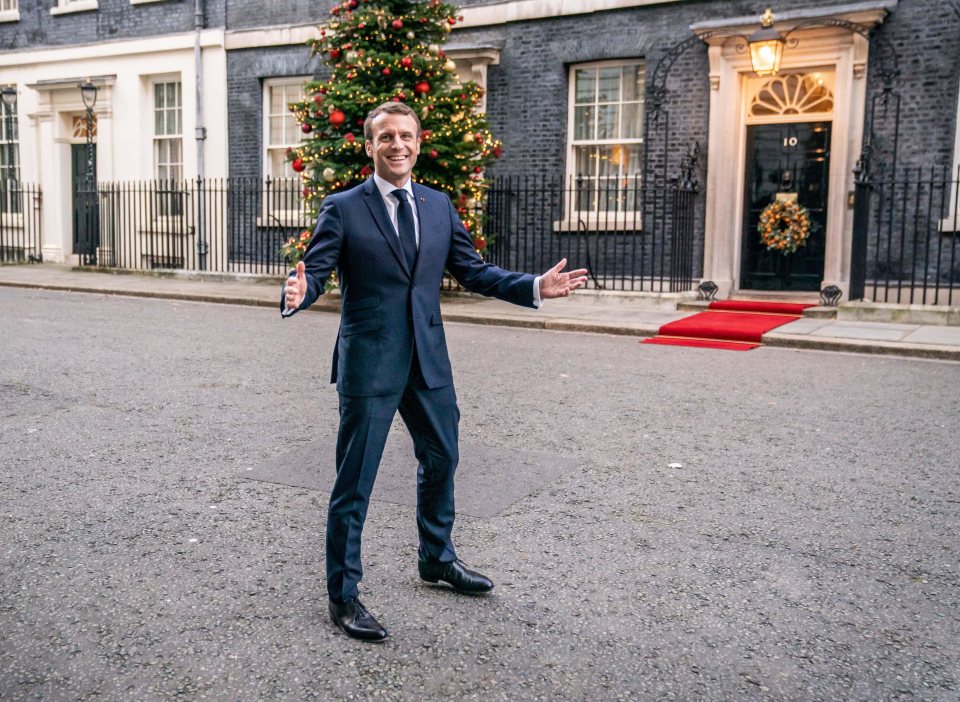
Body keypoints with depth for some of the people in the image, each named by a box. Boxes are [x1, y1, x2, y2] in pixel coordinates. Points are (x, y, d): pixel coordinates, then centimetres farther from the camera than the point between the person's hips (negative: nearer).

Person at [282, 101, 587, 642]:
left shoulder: (440, 206, 9)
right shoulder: (342, 209, -5)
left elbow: (473, 271, 8)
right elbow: (315, 272, -11)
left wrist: (535, 287, -3)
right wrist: (298, 294, -34)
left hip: (429, 358, 6)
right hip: (369, 360, -5)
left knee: (441, 460, 20)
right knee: (355, 481, 1)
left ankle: (437, 559, 43)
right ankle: (343, 595, 18)